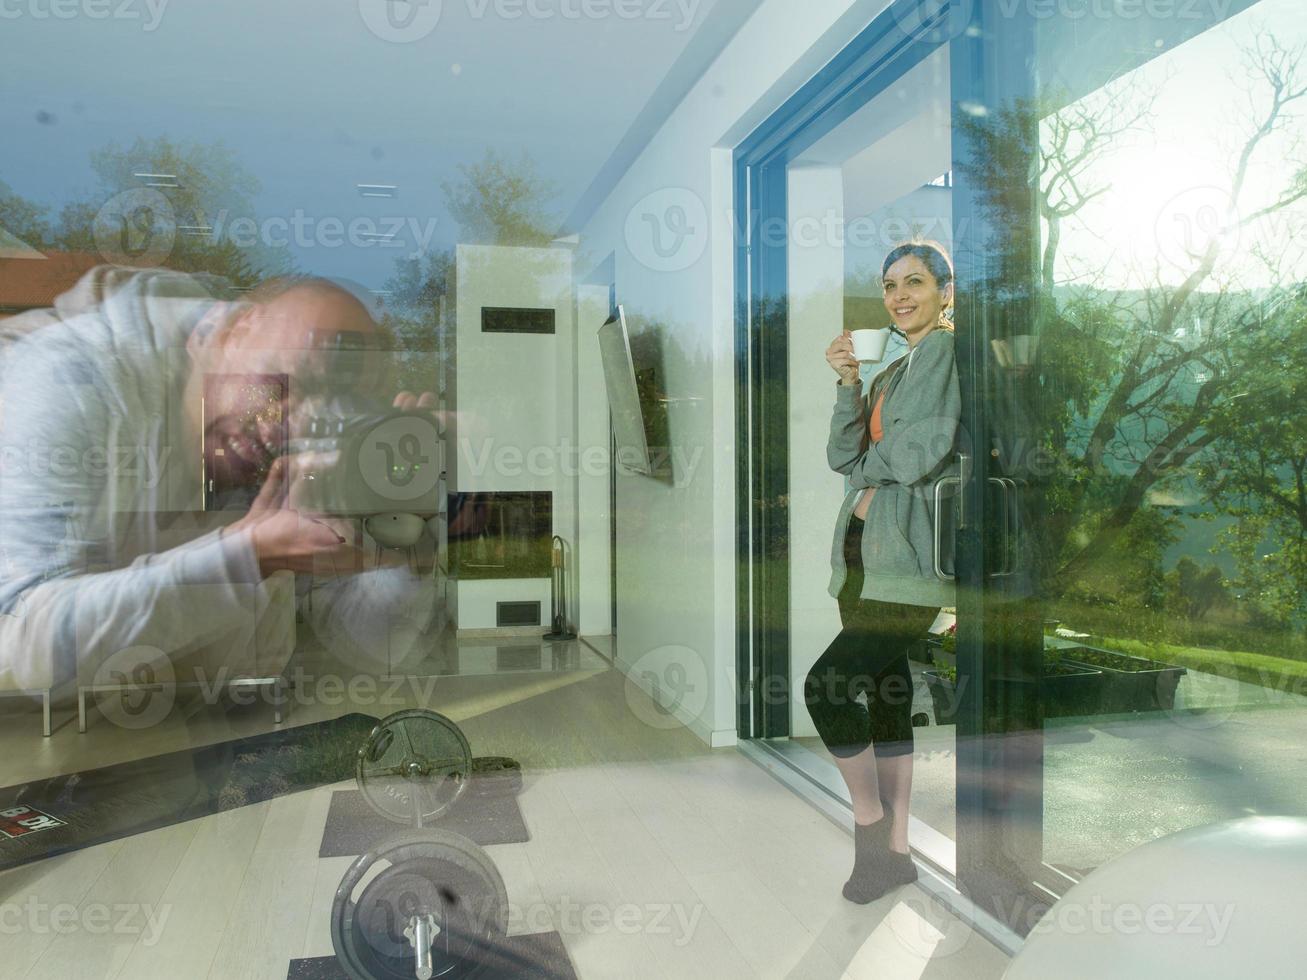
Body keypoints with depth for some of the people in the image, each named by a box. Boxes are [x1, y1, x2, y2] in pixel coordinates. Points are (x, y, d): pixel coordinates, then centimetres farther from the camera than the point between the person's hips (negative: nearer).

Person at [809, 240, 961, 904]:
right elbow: (844, 457, 8)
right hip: (865, 561, 8)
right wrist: (848, 382, -4)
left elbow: (925, 451, -18)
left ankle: (869, 823, 6)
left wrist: (872, 470, 1)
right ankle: (895, 852, 21)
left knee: (827, 687, -15)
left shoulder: (950, 352, -5)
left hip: (911, 562, -8)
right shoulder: (892, 372, 20)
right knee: (884, 698, 11)